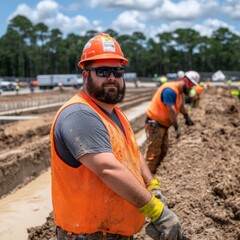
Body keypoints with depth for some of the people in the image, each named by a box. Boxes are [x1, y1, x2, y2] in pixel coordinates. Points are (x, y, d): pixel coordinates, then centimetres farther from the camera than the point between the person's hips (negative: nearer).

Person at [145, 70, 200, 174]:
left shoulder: (179, 92, 10)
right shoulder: (170, 90, -23)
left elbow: (181, 106, 25)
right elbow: (171, 110, -27)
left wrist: (187, 118, 28)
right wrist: (177, 127, -25)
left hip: (163, 124, 10)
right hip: (154, 124, -10)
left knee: (163, 150, 13)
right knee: (154, 152, -11)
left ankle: (152, 172, 22)